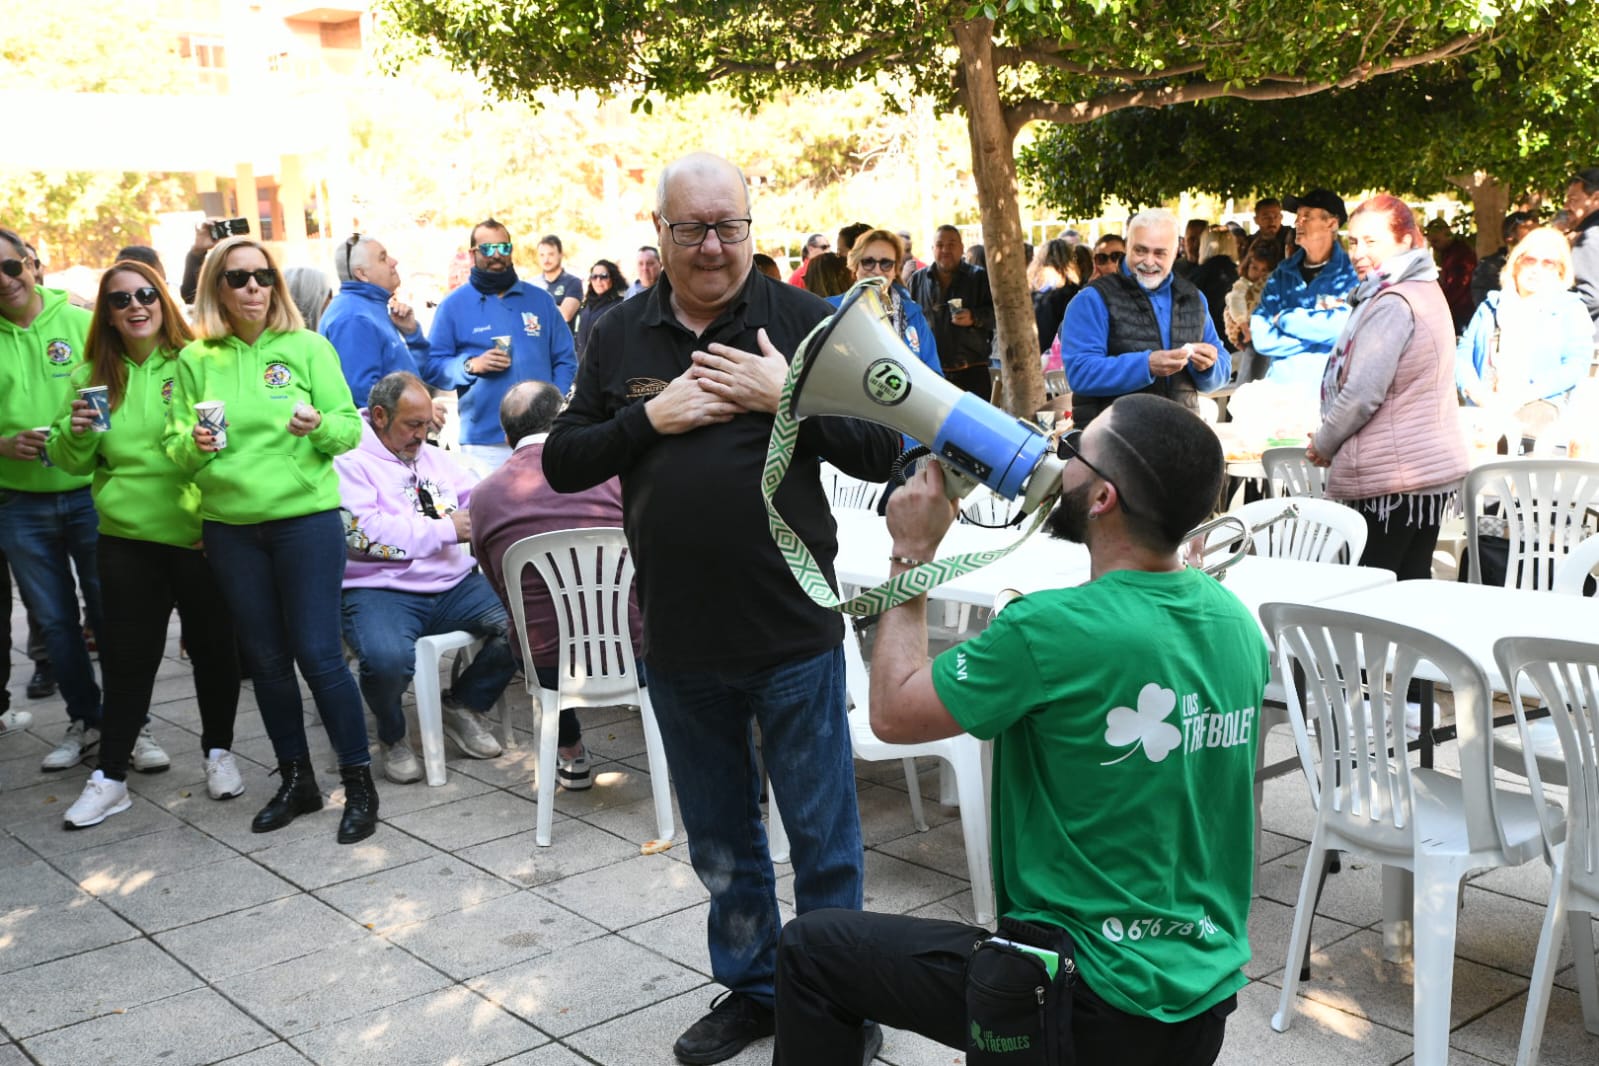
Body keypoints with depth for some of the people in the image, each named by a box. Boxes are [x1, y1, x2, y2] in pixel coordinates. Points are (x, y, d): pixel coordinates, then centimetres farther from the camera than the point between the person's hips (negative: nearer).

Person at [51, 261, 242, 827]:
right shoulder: (93, 375, 6)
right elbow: (73, 463, 10)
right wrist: (75, 434, -10)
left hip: (198, 531, -2)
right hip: (127, 537, 2)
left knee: (213, 646, 8)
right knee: (127, 654, 8)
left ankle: (218, 751, 27)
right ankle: (111, 775, 17)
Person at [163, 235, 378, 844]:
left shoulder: (307, 347, -1)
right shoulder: (195, 360, 5)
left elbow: (350, 428, -2)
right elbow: (175, 447, 7)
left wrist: (320, 426, -23)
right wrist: (194, 444, -15)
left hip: (307, 519, -3)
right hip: (229, 526, 3)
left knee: (317, 652, -4)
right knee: (265, 657, 11)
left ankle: (359, 783, 10)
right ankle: (296, 780, 26)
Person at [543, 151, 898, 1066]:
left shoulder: (804, 321, -4)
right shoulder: (620, 337, 6)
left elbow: (883, 451, -7)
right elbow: (562, 464, 3)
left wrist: (788, 395, -19)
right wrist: (649, 417, -11)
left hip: (793, 634, -3)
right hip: (679, 644, 4)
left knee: (823, 839, 9)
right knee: (720, 840, 19)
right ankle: (752, 989, 38)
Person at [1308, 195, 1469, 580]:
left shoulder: (1392, 304, -17)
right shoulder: (1425, 290, 15)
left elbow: (1363, 393, -20)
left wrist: (1323, 444, -3)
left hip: (1395, 474, -10)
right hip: (1433, 465, 10)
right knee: (1412, 581, 13)